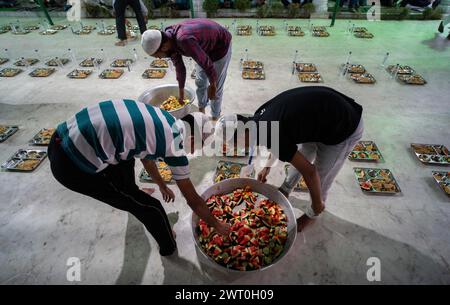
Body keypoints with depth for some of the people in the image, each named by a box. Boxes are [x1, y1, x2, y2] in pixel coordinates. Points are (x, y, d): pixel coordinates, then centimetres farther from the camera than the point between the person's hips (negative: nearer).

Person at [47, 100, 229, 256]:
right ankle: (168, 247, 34)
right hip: (75, 166, -8)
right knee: (150, 207, 6)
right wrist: (217, 225, 16)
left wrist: (162, 185, 44)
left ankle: (132, 192, 62)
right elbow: (193, 200, -1)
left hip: (62, 139, 9)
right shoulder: (173, 144, -10)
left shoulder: (155, 117, 12)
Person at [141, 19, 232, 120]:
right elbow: (179, 67, -1)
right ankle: (201, 110, 39)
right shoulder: (169, 38, -14)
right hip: (205, 46, 8)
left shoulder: (184, 40, -41)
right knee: (200, 82, 16)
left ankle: (215, 117, 22)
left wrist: (212, 86, -14)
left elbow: (207, 64, -31)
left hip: (221, 45, -8)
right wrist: (181, 94, 8)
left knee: (216, 87, 1)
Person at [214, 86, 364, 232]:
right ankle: (285, 190, 45)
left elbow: (309, 171, -24)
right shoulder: (260, 116, -4)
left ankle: (312, 214, 33)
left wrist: (317, 204, -7)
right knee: (298, 156, 20)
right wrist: (267, 167, 28)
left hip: (345, 128, -8)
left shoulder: (270, 134, -31)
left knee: (321, 176, 7)